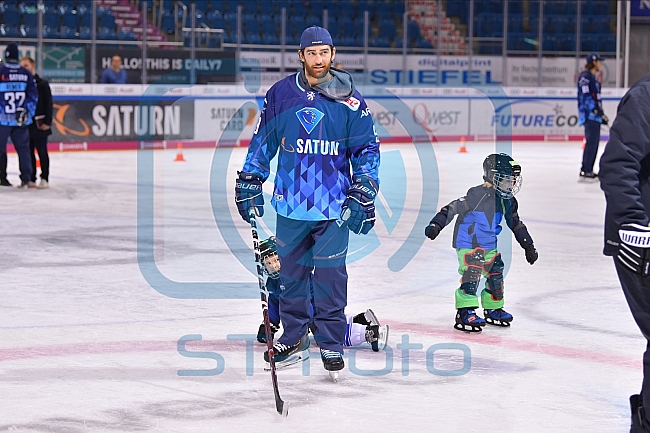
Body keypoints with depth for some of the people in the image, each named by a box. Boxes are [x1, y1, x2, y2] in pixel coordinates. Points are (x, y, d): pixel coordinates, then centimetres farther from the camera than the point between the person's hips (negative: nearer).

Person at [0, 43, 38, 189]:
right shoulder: (26, 74, 2)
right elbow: (33, 95, 1)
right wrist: (27, 112, 2)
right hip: (21, 119, 3)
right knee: (23, 148, 9)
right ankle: (26, 178, 2)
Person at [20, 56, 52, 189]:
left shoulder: (42, 84, -3)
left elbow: (49, 104, -5)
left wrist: (47, 122, -10)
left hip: (39, 124, -4)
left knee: (42, 152, 0)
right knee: (28, 152, 6)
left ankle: (44, 179, 5)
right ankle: (31, 179, 12)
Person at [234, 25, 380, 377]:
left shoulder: (350, 101, -2)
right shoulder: (280, 94, 2)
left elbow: (367, 149, 3)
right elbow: (262, 140, 11)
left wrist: (363, 196, -3)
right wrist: (249, 183, 10)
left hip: (334, 206, -2)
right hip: (290, 203, 2)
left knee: (330, 276, -1)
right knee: (291, 271, 11)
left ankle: (331, 343, 10)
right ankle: (292, 335, 26)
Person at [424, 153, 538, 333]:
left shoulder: (507, 200, 2)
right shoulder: (479, 195, -24)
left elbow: (516, 224, 15)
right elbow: (453, 208, -25)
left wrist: (529, 245, 18)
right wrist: (436, 224, -34)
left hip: (488, 245, 8)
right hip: (467, 243, -8)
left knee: (496, 274, 12)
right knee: (472, 272, -21)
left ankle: (493, 309, 30)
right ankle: (465, 313, -20)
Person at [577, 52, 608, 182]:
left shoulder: (592, 77, 22)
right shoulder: (585, 76, -10)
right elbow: (585, 95, -19)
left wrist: (601, 113, 26)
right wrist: (595, 109, -23)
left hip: (595, 115, 10)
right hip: (589, 114, -10)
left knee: (594, 142, 10)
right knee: (591, 142, -14)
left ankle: (588, 171, 15)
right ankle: (585, 171, -14)